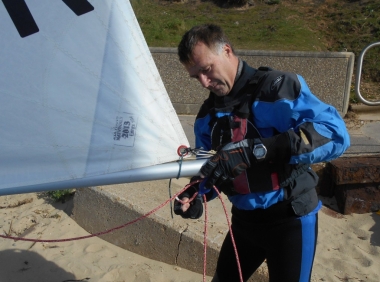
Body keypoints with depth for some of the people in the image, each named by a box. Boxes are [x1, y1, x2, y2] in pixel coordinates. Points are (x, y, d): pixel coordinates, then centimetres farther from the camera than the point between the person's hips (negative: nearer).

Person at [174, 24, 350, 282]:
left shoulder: (276, 86, -18)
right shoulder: (208, 114, 4)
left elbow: (335, 133, -31)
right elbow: (209, 169, 12)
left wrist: (254, 150, -39)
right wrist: (196, 194, -11)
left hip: (290, 219, -6)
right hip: (244, 219, 7)